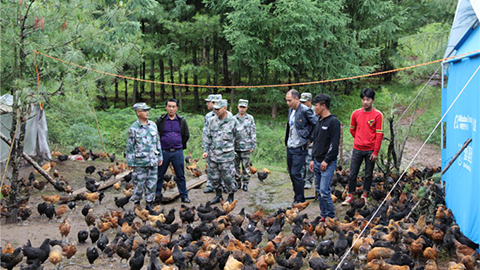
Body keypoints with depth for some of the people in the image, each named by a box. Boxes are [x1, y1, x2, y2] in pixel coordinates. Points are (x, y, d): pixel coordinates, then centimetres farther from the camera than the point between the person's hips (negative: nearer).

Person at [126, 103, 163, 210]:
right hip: (140, 162, -5)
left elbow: (158, 142, 15)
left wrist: (160, 157, 15)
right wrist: (130, 162, -7)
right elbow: (130, 146, -6)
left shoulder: (153, 125, 7)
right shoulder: (133, 128, -8)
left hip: (153, 162, 5)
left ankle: (149, 204, 21)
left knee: (152, 184, 9)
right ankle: (136, 204, 19)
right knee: (139, 184, 3)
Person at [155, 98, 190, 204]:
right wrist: (160, 147, 4)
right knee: (159, 174, 6)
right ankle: (157, 195, 19)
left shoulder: (182, 121, 5)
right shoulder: (160, 120, 2)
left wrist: (180, 145, 8)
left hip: (178, 152, 0)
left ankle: (184, 195, 16)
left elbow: (186, 136, 11)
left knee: (180, 175, 6)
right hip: (164, 152, 0)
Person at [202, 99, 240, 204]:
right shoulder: (213, 121, 5)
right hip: (213, 155, 5)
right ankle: (218, 195, 29)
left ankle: (230, 197, 18)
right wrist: (206, 150, 2)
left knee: (228, 177, 0)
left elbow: (237, 136, 4)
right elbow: (207, 137, 10)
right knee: (214, 177, 12)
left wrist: (227, 144, 8)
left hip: (226, 156, -5)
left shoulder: (232, 121, -7)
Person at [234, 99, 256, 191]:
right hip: (235, 146, 2)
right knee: (236, 166, 7)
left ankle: (245, 184, 10)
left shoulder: (250, 118, 2)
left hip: (246, 147, -2)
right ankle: (238, 182, 19)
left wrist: (253, 145, -1)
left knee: (246, 166, 1)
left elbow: (253, 133, 3)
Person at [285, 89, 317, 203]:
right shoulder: (291, 109, 11)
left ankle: (300, 199, 4)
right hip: (289, 147, 9)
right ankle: (297, 197, 24)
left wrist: (309, 139, -11)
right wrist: (287, 140, 15)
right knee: (291, 173, 12)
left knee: (295, 173, -8)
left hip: (299, 148, -8)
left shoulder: (305, 110, -15)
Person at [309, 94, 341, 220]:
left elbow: (335, 144, -17)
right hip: (317, 162, 9)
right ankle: (323, 215, 21)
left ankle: (331, 217, 2)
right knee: (319, 190, 12)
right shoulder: (319, 121, 15)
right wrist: (313, 159, 16)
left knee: (324, 190, -11)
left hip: (328, 163, -9)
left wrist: (326, 160, -18)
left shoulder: (333, 121, -12)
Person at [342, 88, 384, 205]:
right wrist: (360, 140, 12)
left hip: (370, 150, -2)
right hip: (357, 149, 2)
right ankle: (350, 196, 15)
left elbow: (379, 134, -8)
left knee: (368, 174, 8)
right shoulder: (356, 113, 2)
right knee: (352, 174, 4)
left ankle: (364, 196, 21)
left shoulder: (378, 115, -7)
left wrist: (375, 152, -11)